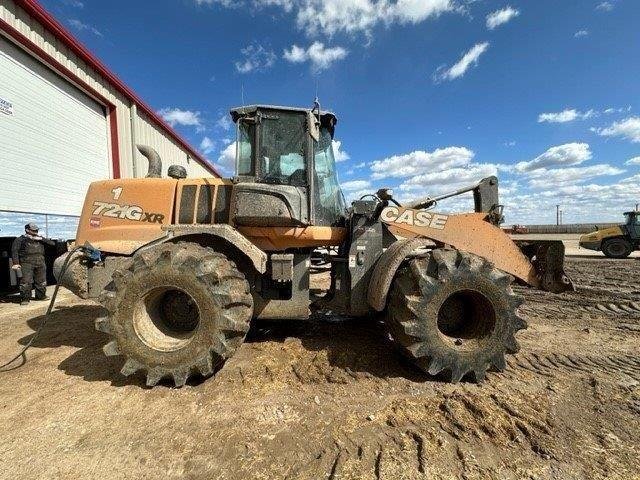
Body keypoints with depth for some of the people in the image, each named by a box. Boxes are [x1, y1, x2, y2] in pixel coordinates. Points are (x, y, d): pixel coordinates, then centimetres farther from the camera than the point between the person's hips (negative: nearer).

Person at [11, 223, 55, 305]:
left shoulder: (39, 239, 16)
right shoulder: (20, 239, 4)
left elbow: (52, 243, 8)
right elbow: (14, 251, -2)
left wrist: (41, 239, -6)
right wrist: (16, 263, -11)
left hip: (40, 263, 4)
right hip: (26, 263, -4)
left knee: (41, 281, 10)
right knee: (26, 282, -8)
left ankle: (41, 296, 23)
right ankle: (25, 299, 1)